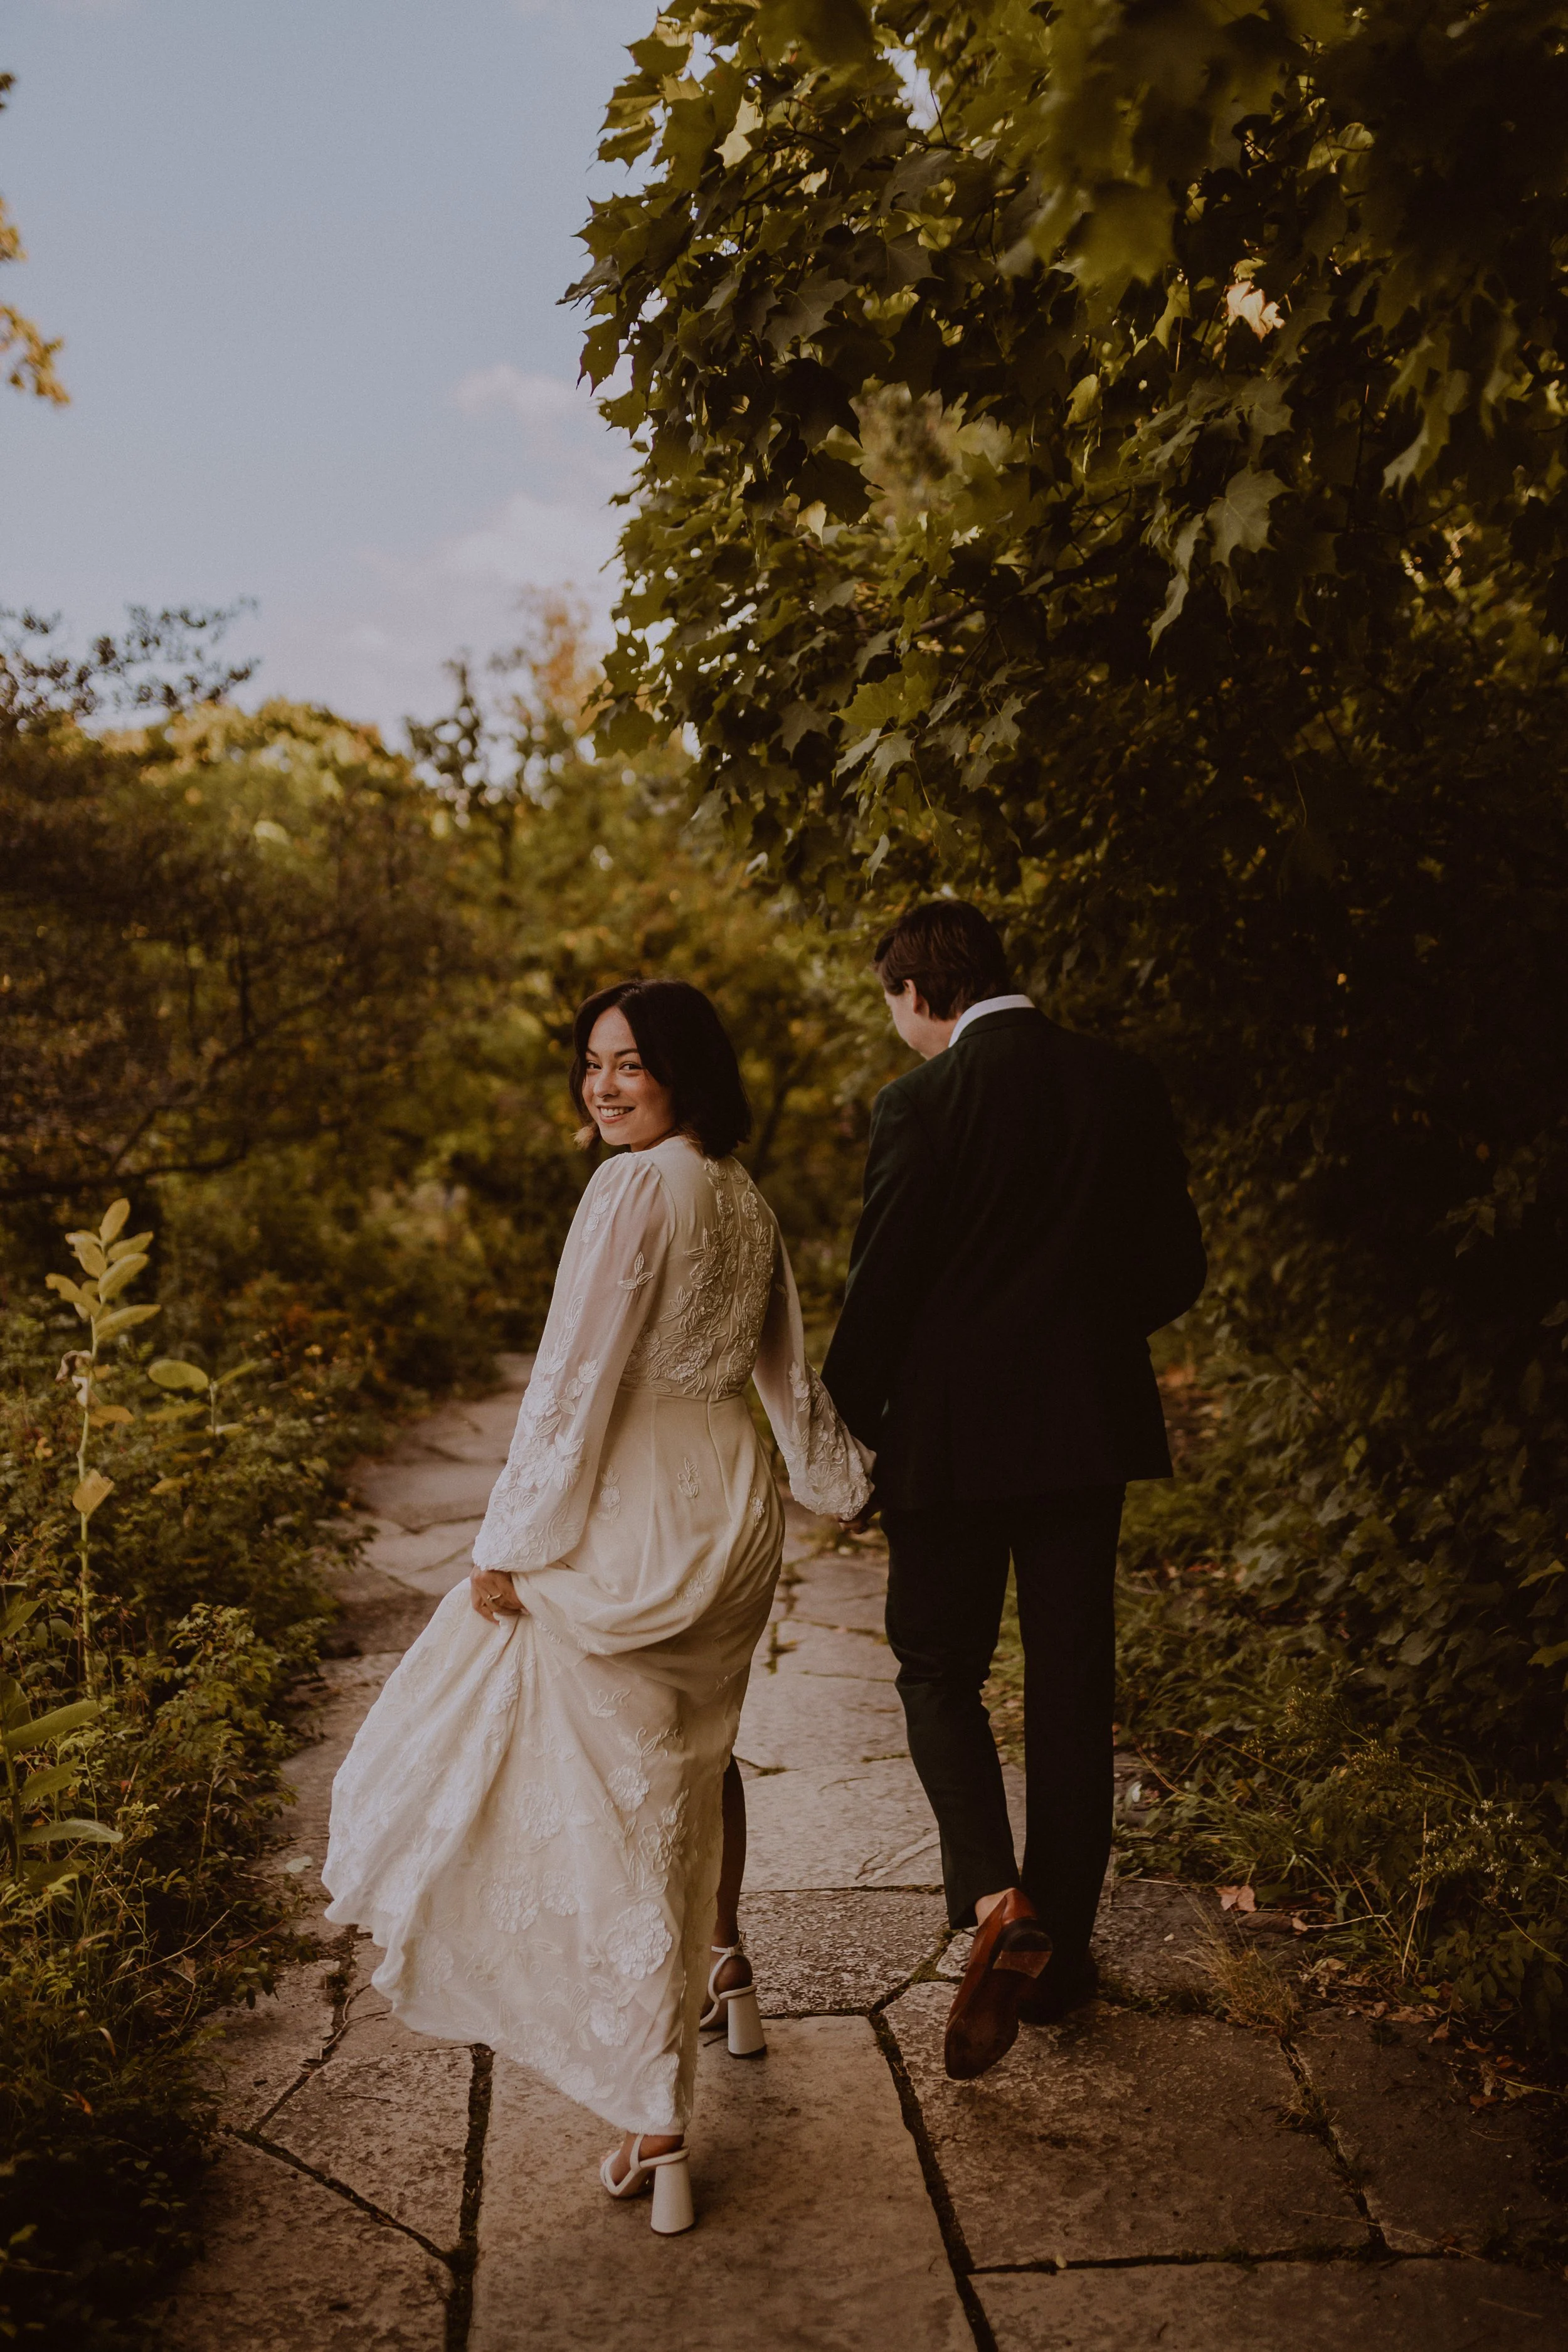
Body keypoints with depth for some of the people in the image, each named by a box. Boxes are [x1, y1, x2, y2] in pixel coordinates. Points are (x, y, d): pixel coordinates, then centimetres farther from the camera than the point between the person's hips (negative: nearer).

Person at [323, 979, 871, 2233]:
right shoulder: (747, 1199, 7)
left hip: (632, 1528, -8)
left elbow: (575, 1379, -18)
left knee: (621, 1800, 1)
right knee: (697, 1756, 28)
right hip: (735, 1510, 8)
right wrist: (845, 1484, 28)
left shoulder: (635, 1190, -18)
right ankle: (721, 1974, 49)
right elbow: (792, 1371, 16)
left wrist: (512, 1547, -12)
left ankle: (658, 2126, 8)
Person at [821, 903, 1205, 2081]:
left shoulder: (921, 1103, -12)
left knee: (939, 1669, 12)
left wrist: (841, 1437, 1)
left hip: (954, 1428, -4)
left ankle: (997, 1901, -8)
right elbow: (1177, 1269, 4)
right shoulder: (1126, 1085, 1)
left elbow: (880, 1289, -13)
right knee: (1073, 1684, 14)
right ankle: (1061, 1948, 24)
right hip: (1088, 1422, 4)